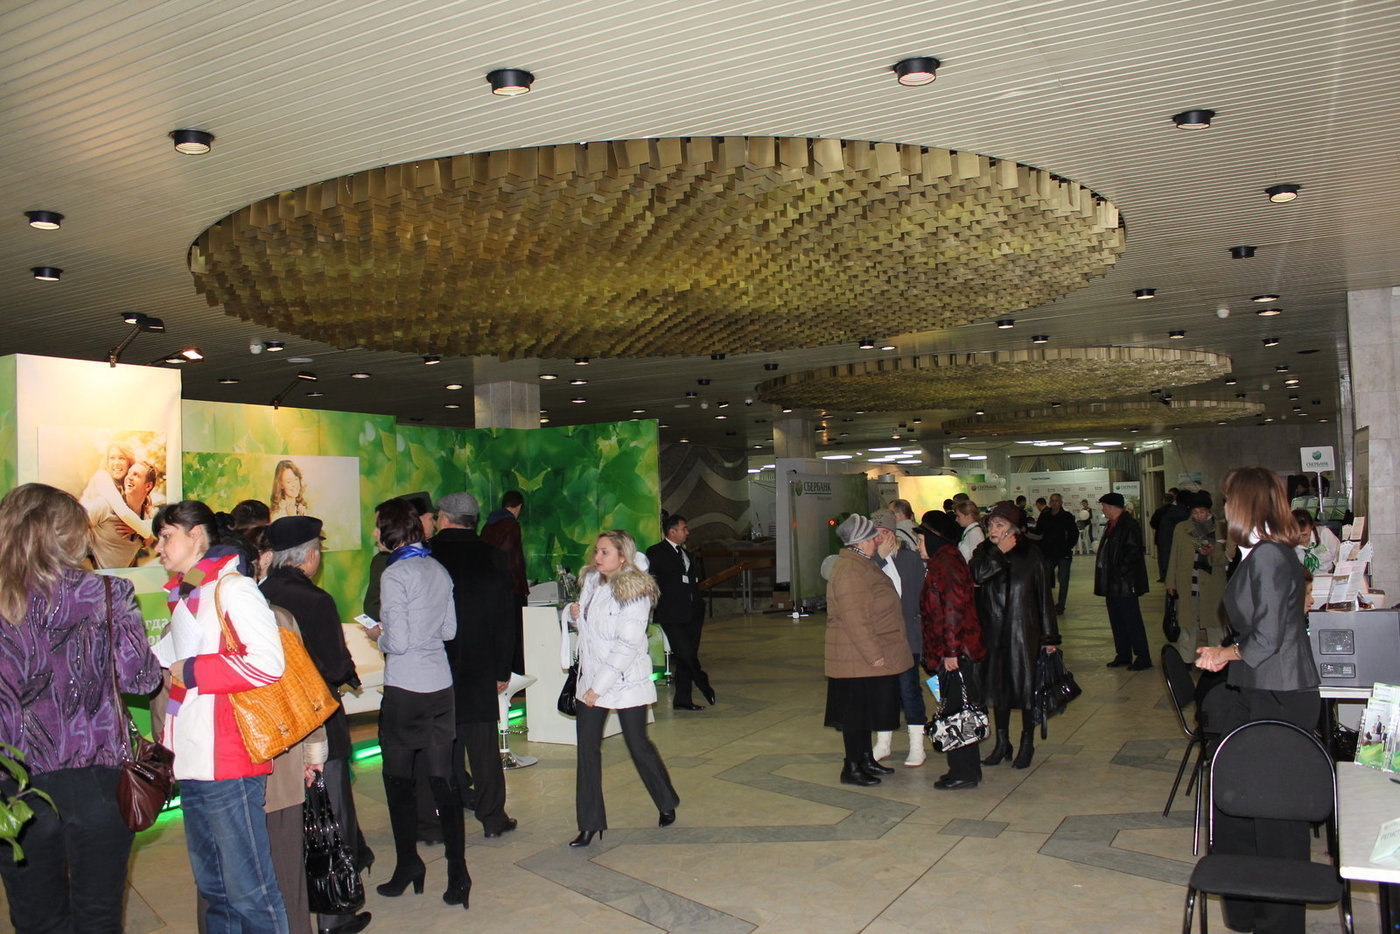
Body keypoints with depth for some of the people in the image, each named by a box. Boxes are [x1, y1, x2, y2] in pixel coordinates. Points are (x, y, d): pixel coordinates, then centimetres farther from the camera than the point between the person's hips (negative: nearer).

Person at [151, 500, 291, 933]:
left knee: (248, 892, -4)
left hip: (228, 766, -9)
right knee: (213, 888, 18)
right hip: (193, 764, 9)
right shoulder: (186, 596, 18)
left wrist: (194, 671, -14)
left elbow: (268, 662, -23)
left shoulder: (230, 588, -10)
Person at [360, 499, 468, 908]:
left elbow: (398, 641, -16)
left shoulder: (395, 574, -14)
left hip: (405, 690, -6)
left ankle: (408, 864, 20)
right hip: (441, 687, 6)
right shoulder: (439, 569, 5)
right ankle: (457, 874, 5)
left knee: (398, 779, 12)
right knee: (442, 779, 7)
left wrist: (377, 635, 3)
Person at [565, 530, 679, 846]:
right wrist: (572, 612, -4)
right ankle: (590, 824, 14)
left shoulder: (634, 591, -16)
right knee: (587, 749, 4)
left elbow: (627, 644, -20)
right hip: (590, 680, 6)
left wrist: (600, 685, -21)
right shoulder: (591, 581, 5)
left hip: (626, 681, -6)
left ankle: (666, 804, 32)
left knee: (638, 745, 6)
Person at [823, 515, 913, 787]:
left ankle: (866, 759, 28)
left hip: (869, 656, 10)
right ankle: (851, 769, 7)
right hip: (858, 659, -10)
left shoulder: (860, 563, 14)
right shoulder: (849, 570, -21)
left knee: (865, 709, 17)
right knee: (856, 710, -2)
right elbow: (855, 619, -25)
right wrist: (874, 654, -22)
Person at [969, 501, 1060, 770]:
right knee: (999, 686, 11)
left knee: (1025, 686, 4)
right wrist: (1000, 552, -18)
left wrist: (1049, 637, -3)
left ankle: (1027, 744, 19)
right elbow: (975, 574, -19)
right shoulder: (984, 551, 2)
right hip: (993, 633, 3)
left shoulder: (1030, 556, -6)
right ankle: (1002, 742, 24)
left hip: (1023, 632, -3)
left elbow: (1044, 597, -3)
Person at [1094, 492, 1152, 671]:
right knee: (1117, 622, 14)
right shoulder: (1112, 525, 15)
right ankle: (1123, 656, 23)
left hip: (1124, 584, -10)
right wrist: (1108, 579, 13)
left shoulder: (1129, 525, -14)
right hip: (1112, 584, 10)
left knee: (1132, 622, -4)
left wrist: (1120, 574, -19)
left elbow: (1133, 552, -20)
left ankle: (1143, 658, 4)